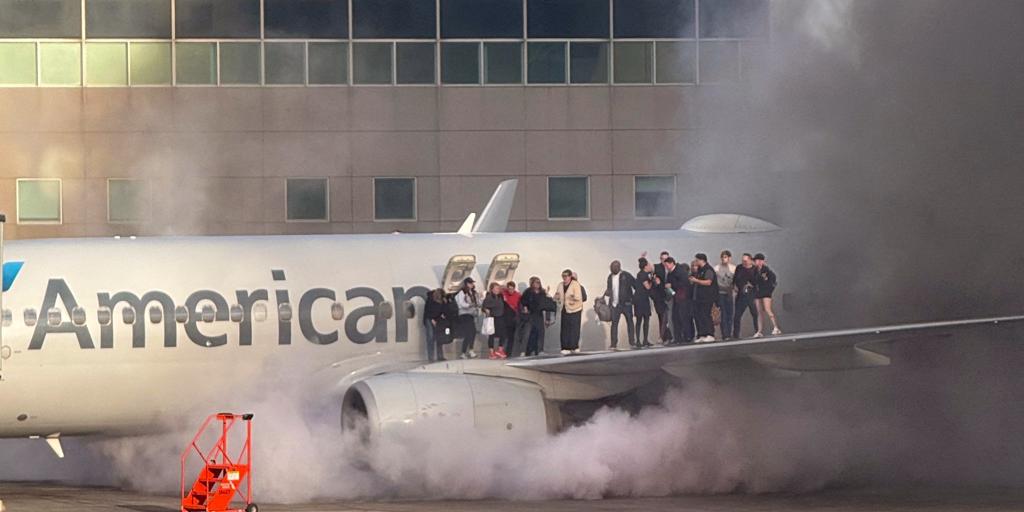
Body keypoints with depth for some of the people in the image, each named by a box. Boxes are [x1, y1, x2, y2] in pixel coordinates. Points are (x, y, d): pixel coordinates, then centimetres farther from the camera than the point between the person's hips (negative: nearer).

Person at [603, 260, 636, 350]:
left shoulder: (626, 275, -5)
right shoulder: (610, 277, 11)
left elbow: (636, 285, -5)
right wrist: (607, 293, 1)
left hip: (626, 303, -4)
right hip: (614, 304, 4)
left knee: (629, 322, 1)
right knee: (614, 323, -1)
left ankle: (632, 342, 6)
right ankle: (614, 344, 0)